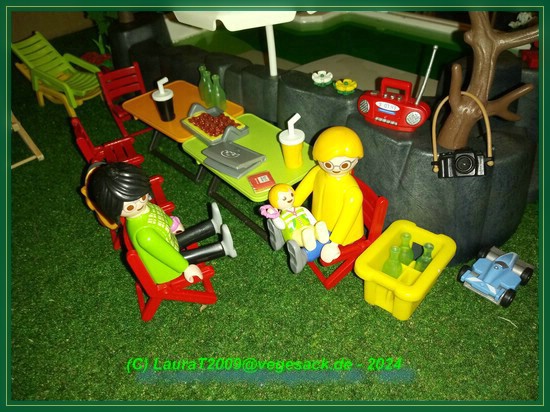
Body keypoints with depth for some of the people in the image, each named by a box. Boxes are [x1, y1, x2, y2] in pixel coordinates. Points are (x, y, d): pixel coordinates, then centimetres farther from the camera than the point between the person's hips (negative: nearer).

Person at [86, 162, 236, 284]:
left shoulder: (145, 207, -17)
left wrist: (173, 224, 24)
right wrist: (186, 267, -25)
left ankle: (214, 225, 24)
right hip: (165, 266, -9)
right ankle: (222, 248, -4)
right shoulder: (142, 232, -44)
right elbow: (165, 253, -35)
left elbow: (160, 215, 7)